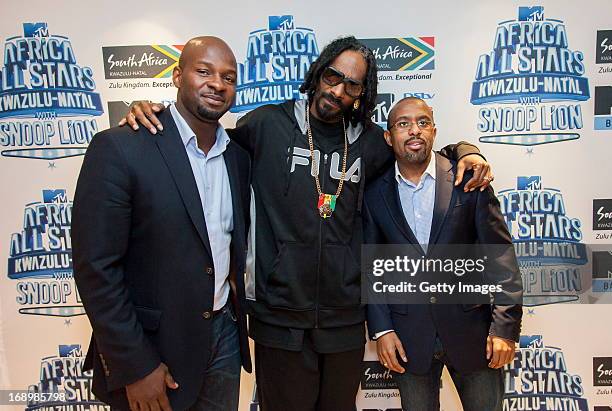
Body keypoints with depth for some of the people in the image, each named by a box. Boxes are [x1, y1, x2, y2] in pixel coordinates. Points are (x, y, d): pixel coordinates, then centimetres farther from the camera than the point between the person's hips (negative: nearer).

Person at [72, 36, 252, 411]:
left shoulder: (238, 155, 3)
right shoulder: (118, 148, -15)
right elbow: (96, 267, -16)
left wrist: (236, 306, 8)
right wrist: (135, 366, -15)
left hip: (225, 334, 6)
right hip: (152, 346, -5)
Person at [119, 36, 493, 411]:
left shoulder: (369, 141, 4)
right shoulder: (268, 124, -5)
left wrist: (464, 150, 2)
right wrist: (153, 112, -9)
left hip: (346, 317, 3)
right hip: (280, 315, -2)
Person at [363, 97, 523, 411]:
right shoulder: (375, 194, -1)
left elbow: (501, 255, -5)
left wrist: (505, 327, -9)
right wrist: (380, 329, -3)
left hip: (470, 326, 0)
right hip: (407, 337, 1)